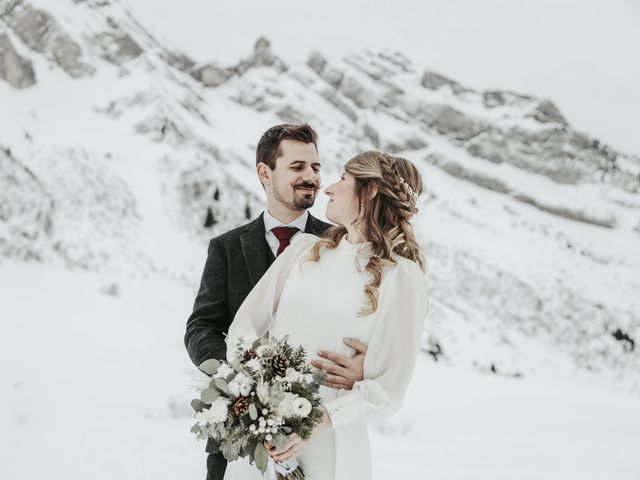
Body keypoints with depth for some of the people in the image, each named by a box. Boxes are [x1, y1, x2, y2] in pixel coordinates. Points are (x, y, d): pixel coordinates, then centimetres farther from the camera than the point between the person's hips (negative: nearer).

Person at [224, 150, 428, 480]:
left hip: (329, 444, -3)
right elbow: (244, 325, 2)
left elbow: (389, 389, -9)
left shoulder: (402, 276, -6)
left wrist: (324, 419, -22)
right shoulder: (304, 249, 8)